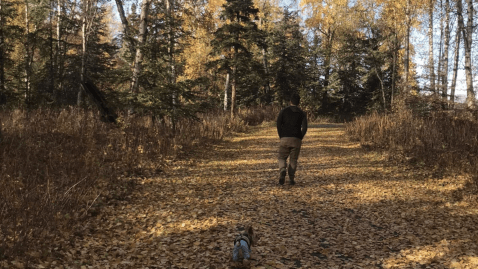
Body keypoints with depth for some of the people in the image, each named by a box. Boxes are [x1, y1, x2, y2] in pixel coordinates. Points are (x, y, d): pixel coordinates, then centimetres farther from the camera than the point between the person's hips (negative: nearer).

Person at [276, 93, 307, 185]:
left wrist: (281, 137, 5)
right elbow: (304, 128, -5)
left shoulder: (284, 111, 4)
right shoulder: (302, 113, 5)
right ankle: (291, 179, 6)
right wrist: (300, 138, 8)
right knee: (293, 159, 10)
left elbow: (278, 125, -4)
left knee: (282, 158, 9)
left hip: (285, 139, -1)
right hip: (296, 140, 1)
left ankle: (282, 170, -19)